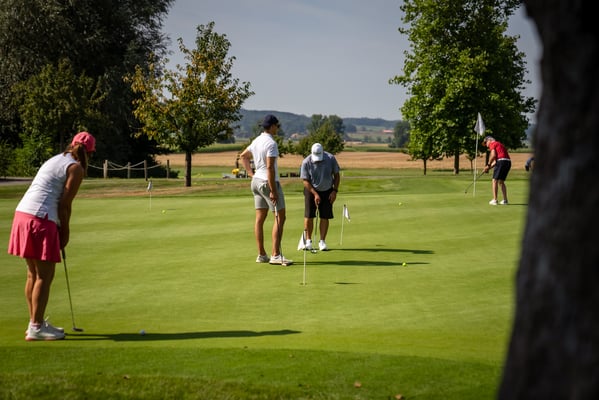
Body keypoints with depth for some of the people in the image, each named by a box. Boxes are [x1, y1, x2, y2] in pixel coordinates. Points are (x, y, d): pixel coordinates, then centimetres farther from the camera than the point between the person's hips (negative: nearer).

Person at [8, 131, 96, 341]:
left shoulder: (56, 159, 22)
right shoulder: (76, 168, -4)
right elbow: (64, 205, -9)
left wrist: (61, 230, 17)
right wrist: (65, 233, 3)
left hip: (23, 213, 9)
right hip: (41, 219, -9)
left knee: (33, 273, 16)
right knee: (45, 275, -2)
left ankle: (36, 322, 25)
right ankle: (36, 328, 2)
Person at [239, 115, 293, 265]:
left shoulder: (257, 141, 10)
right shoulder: (271, 143, -18)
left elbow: (243, 156, 24)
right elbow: (270, 167, -23)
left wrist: (251, 173, 20)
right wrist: (273, 191, -21)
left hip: (256, 181, 9)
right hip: (268, 182, -9)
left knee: (260, 218, 8)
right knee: (279, 217, -5)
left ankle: (261, 255, 10)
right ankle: (275, 255, -11)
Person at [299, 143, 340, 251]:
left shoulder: (331, 159, -14)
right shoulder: (306, 162, -18)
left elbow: (336, 175, -2)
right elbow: (305, 181, -11)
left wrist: (334, 191, -7)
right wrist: (315, 194, -16)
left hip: (327, 191, 1)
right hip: (311, 190, -1)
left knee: (325, 217, -4)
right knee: (308, 216, -5)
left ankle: (322, 242, 2)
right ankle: (308, 241, 8)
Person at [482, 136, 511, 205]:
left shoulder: (492, 144, 3)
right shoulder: (498, 144, 30)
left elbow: (493, 155, -12)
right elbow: (495, 161, 27)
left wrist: (488, 165, -1)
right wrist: (488, 168, 17)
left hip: (502, 161, -9)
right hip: (508, 162, 9)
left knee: (495, 181, -2)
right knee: (501, 181, 17)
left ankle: (495, 200, -6)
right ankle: (505, 200, 13)